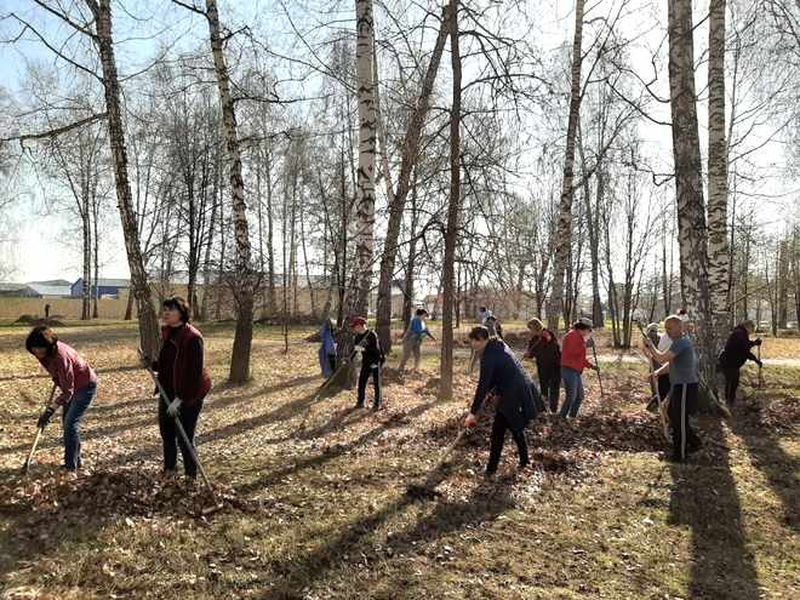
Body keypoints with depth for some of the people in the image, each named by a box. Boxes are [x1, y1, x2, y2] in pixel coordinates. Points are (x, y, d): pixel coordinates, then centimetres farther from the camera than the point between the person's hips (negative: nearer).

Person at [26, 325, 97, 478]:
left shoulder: (61, 357, -37)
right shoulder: (47, 352, -14)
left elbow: (67, 392, -34)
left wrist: (50, 410, -38)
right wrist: (57, 379, 22)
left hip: (85, 386, -9)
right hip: (71, 385, 9)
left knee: (71, 424, -15)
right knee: (67, 423, 13)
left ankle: (71, 468, -10)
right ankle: (76, 460, 26)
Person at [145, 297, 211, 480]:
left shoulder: (192, 337, -22)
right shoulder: (167, 334, 4)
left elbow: (195, 372, -23)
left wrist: (180, 398, -23)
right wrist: (151, 364, -3)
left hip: (189, 395, -8)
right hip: (168, 392, 8)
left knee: (184, 437, -1)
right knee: (166, 432, 18)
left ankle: (191, 477, 16)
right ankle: (170, 470, 38)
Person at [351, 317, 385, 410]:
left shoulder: (372, 335, -20)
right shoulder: (358, 336, 2)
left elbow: (376, 349, -27)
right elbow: (355, 348, 10)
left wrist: (364, 349, -38)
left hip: (375, 361, -6)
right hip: (366, 362, 6)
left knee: (376, 383, 1)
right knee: (361, 382, 7)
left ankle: (378, 403, 13)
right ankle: (361, 402, 19)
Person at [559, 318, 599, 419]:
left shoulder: (579, 337, 19)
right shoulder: (573, 335, -11)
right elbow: (574, 351, -23)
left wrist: (591, 366, 19)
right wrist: (584, 341, -13)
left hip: (577, 371, 10)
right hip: (569, 370, -10)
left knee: (580, 396, 13)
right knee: (571, 396, -10)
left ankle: (572, 417, 22)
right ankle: (562, 418, -2)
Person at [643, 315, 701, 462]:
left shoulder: (682, 342, -19)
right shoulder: (680, 341, 15)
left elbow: (661, 358, -26)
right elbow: (670, 362, 18)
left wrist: (650, 346, -12)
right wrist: (658, 372, 5)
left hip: (685, 386, -10)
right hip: (679, 385, 10)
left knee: (680, 420, -1)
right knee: (673, 415, 19)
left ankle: (680, 455, 10)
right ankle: (694, 442, 31)